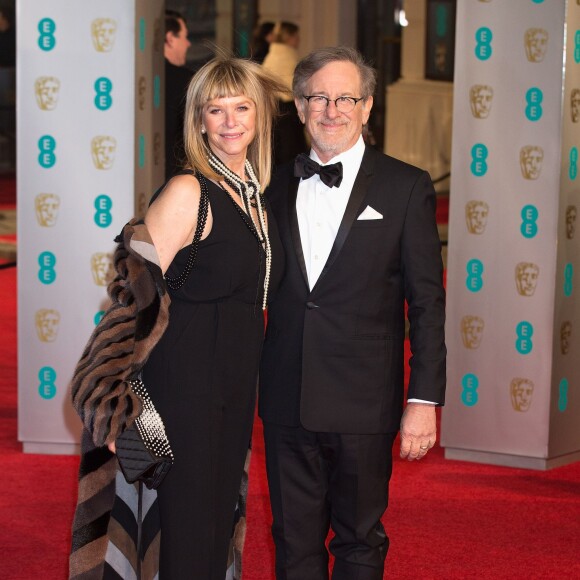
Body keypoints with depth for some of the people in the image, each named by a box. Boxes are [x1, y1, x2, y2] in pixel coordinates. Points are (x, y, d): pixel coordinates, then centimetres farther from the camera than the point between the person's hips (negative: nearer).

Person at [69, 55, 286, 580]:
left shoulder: (256, 193, 10)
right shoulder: (188, 193, -14)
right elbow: (135, 295, -18)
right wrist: (118, 401, -21)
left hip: (237, 387, 7)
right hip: (184, 383, -7)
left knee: (220, 521, 15)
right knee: (188, 535, -1)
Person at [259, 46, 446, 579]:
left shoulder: (406, 187, -2)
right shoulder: (278, 186, 9)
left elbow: (427, 302, -4)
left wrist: (424, 400, -9)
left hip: (363, 404, -3)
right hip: (287, 402, 3)